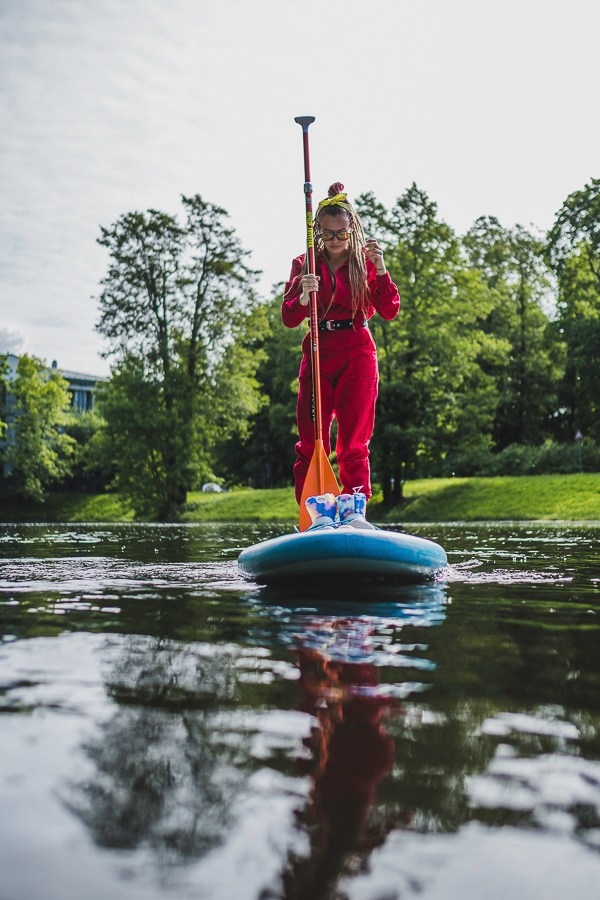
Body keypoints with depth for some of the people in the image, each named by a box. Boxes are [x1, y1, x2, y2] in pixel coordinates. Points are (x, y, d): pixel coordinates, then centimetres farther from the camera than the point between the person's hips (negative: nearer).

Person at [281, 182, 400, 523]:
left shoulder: (365, 262, 6)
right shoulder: (305, 264, 7)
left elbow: (390, 311, -4)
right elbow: (289, 319, -3)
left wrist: (380, 269, -16)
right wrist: (303, 297, -23)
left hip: (358, 357, -1)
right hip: (317, 356, 1)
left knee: (354, 444, -1)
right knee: (310, 443, -3)